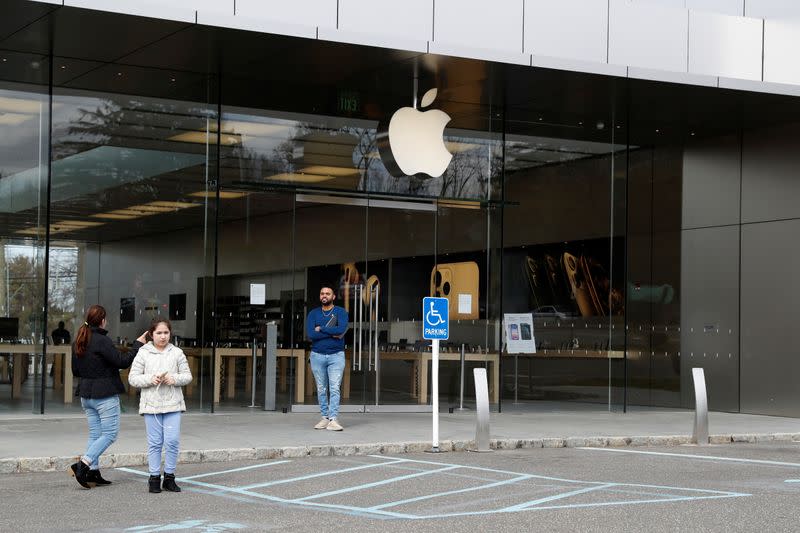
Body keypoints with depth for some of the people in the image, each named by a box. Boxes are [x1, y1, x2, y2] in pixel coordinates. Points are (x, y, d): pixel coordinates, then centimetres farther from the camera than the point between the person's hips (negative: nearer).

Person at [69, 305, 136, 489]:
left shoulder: (78, 342, 10)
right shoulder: (102, 341, -16)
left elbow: (75, 371, 16)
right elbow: (122, 361, -17)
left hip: (86, 395, 8)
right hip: (105, 395, -8)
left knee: (95, 434, 13)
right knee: (110, 433, -2)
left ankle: (93, 473, 9)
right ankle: (83, 464, -14)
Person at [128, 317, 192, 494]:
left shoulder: (177, 353, 5)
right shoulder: (143, 353, 2)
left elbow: (187, 376, 8)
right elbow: (133, 378, 1)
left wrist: (175, 379, -11)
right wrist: (150, 380, -15)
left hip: (173, 404, 1)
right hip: (151, 404, -1)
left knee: (172, 440, -5)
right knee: (155, 442, 3)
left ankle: (169, 477, 7)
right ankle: (154, 477, 12)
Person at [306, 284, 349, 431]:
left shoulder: (341, 312, 1)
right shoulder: (313, 314, 6)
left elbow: (342, 329, -19)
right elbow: (310, 334, -10)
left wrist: (321, 328, -11)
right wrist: (332, 334, -14)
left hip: (336, 355, -2)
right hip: (317, 356, 2)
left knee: (335, 388, -11)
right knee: (321, 389, 7)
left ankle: (333, 419, -16)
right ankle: (324, 417, 14)